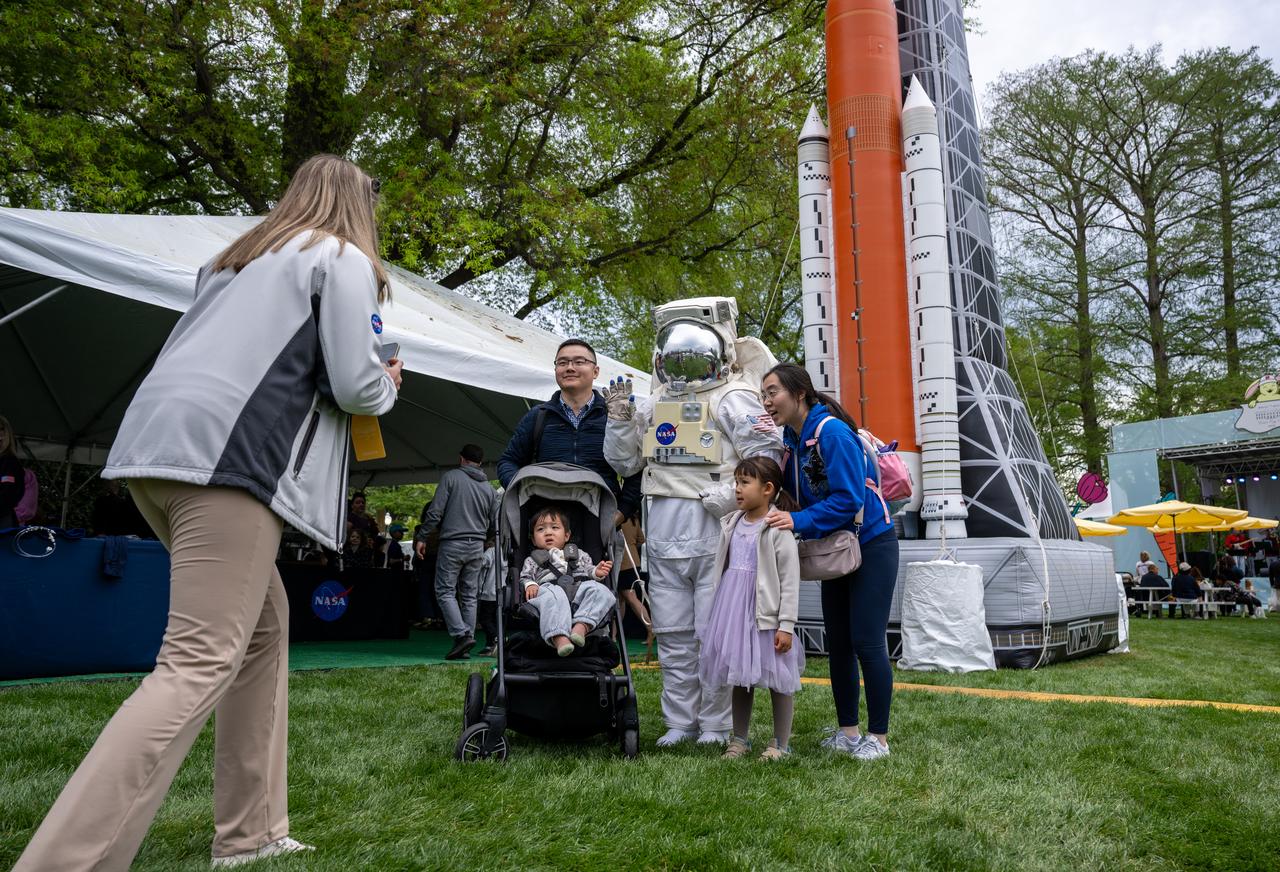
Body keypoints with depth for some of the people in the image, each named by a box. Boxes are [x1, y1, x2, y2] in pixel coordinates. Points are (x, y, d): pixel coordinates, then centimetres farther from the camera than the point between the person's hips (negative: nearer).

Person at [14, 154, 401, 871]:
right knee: (200, 663, -11)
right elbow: (356, 386, -6)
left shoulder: (238, 259, 27)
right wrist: (389, 384, 17)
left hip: (159, 446, 9)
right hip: (232, 456, -9)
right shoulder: (343, 259, 4)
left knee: (264, 625, 16)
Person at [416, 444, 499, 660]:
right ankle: (465, 647, 6)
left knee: (445, 591, 1)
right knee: (469, 596, 8)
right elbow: (494, 524, 14)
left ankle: (462, 634, -16)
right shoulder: (490, 488, 11)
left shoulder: (451, 477, -2)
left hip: (452, 544, -4)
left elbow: (435, 511, -8)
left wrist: (422, 537, -1)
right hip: (477, 547, 5)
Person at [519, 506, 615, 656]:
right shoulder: (532, 560, 32)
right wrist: (529, 584, -4)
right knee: (553, 596, -41)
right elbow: (524, 577, 20)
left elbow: (588, 569, 27)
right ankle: (559, 637, -59)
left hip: (580, 586, 3)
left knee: (600, 591, -30)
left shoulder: (579, 554, 37)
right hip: (550, 586, -2)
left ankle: (582, 626, -48)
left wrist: (596, 572, 3)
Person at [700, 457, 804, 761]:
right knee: (739, 676, 14)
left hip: (766, 615, -6)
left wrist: (786, 625, -14)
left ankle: (781, 743, 17)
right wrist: (719, 615, 17)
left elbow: (790, 581, -12)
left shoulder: (779, 528, -11)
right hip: (734, 612, 6)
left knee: (776, 678, 4)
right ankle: (740, 738, 27)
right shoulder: (732, 524, 9)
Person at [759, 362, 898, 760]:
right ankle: (848, 731, 21)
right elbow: (793, 490, 8)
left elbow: (849, 499, -26)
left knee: (866, 641, -4)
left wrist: (799, 522, -30)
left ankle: (878, 737, 9)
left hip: (871, 545, -8)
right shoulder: (792, 437, 3)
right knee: (837, 642, 10)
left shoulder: (832, 432, -22)